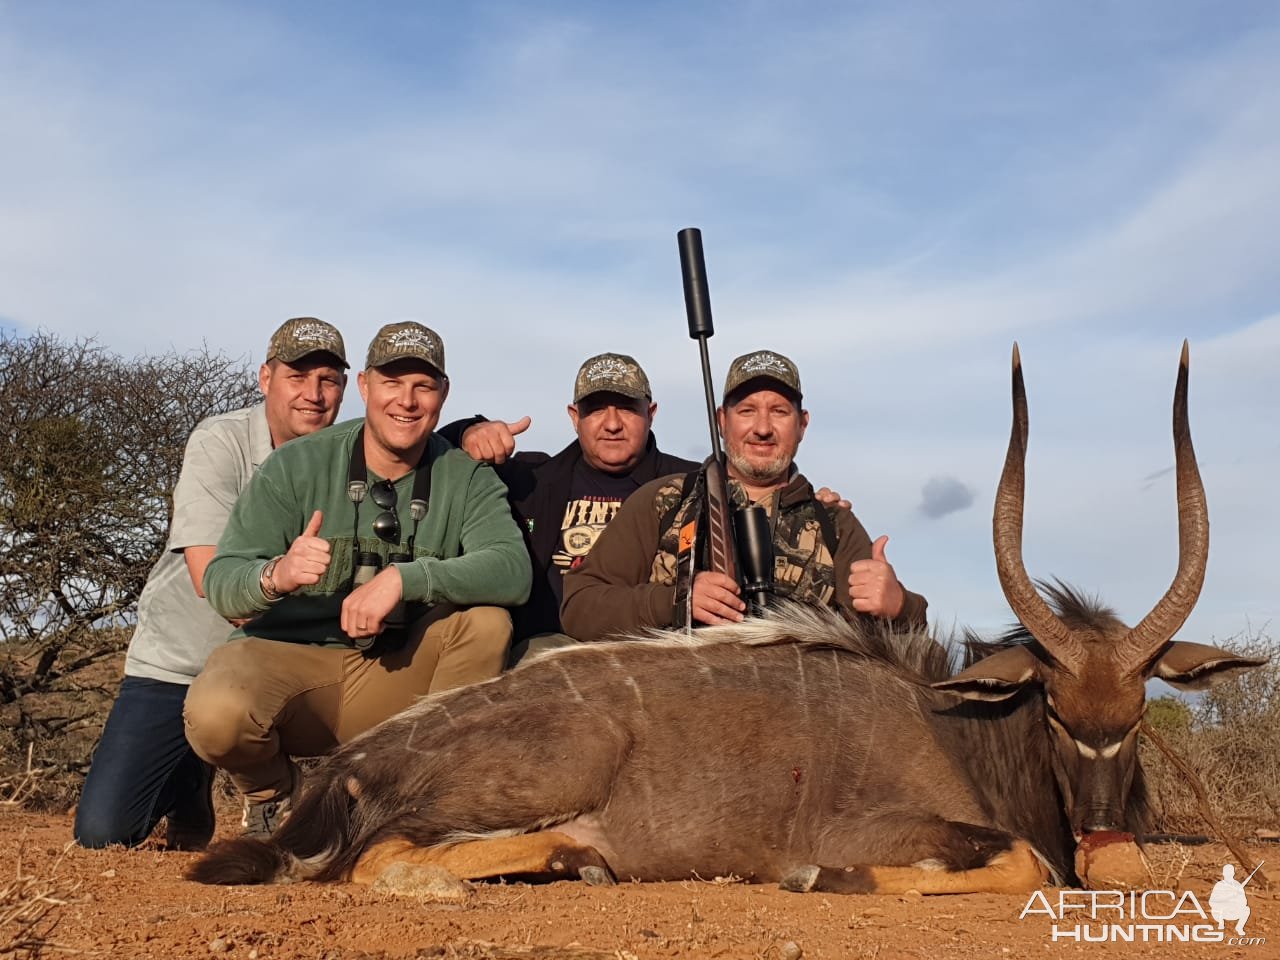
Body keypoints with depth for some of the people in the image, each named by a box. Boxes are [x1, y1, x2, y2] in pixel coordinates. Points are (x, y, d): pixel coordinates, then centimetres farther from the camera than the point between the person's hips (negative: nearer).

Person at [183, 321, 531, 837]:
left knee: (486, 618, -23)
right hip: (287, 659, -1)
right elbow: (220, 582, -12)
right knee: (217, 713, -33)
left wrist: (405, 578, -34)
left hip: (396, 678, 2)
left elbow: (513, 571, -21)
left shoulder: (467, 478, -3)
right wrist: (275, 576, -35)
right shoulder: (297, 465, -7)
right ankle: (274, 792, 5)